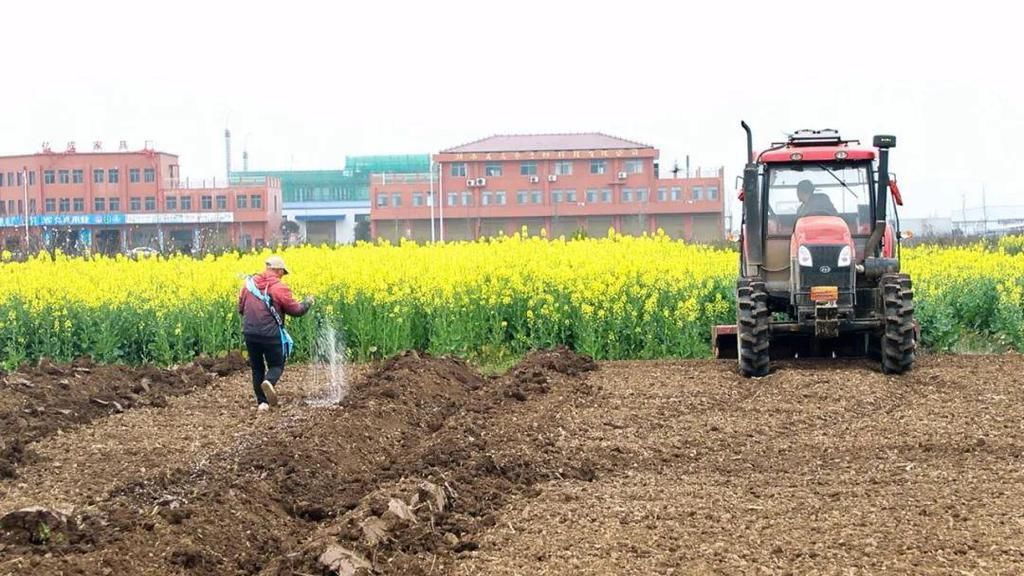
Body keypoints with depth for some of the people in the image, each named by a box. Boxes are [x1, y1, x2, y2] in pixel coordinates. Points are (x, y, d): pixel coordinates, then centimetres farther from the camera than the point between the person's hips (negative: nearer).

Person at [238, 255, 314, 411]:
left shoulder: (249, 284, 5)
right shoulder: (280, 288, -9)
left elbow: (240, 308, 15)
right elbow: (295, 310, -4)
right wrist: (307, 303, 16)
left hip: (250, 333, 4)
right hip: (270, 334, -4)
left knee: (257, 368, 17)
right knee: (276, 365, 11)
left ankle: (262, 402, 13)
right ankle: (268, 382, -22)